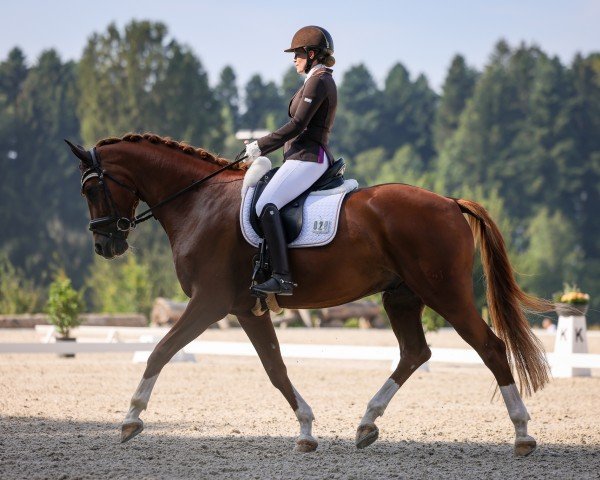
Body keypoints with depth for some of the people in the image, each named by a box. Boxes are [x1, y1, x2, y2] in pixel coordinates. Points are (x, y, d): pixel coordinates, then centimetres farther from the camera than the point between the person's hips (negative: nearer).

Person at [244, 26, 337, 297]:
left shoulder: (318, 81, -11)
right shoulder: (320, 80, 21)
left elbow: (297, 125, -17)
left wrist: (261, 147, -10)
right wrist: (262, 147, 19)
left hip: (308, 157, -11)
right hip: (306, 156, 11)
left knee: (266, 205, -26)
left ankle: (282, 277, -36)